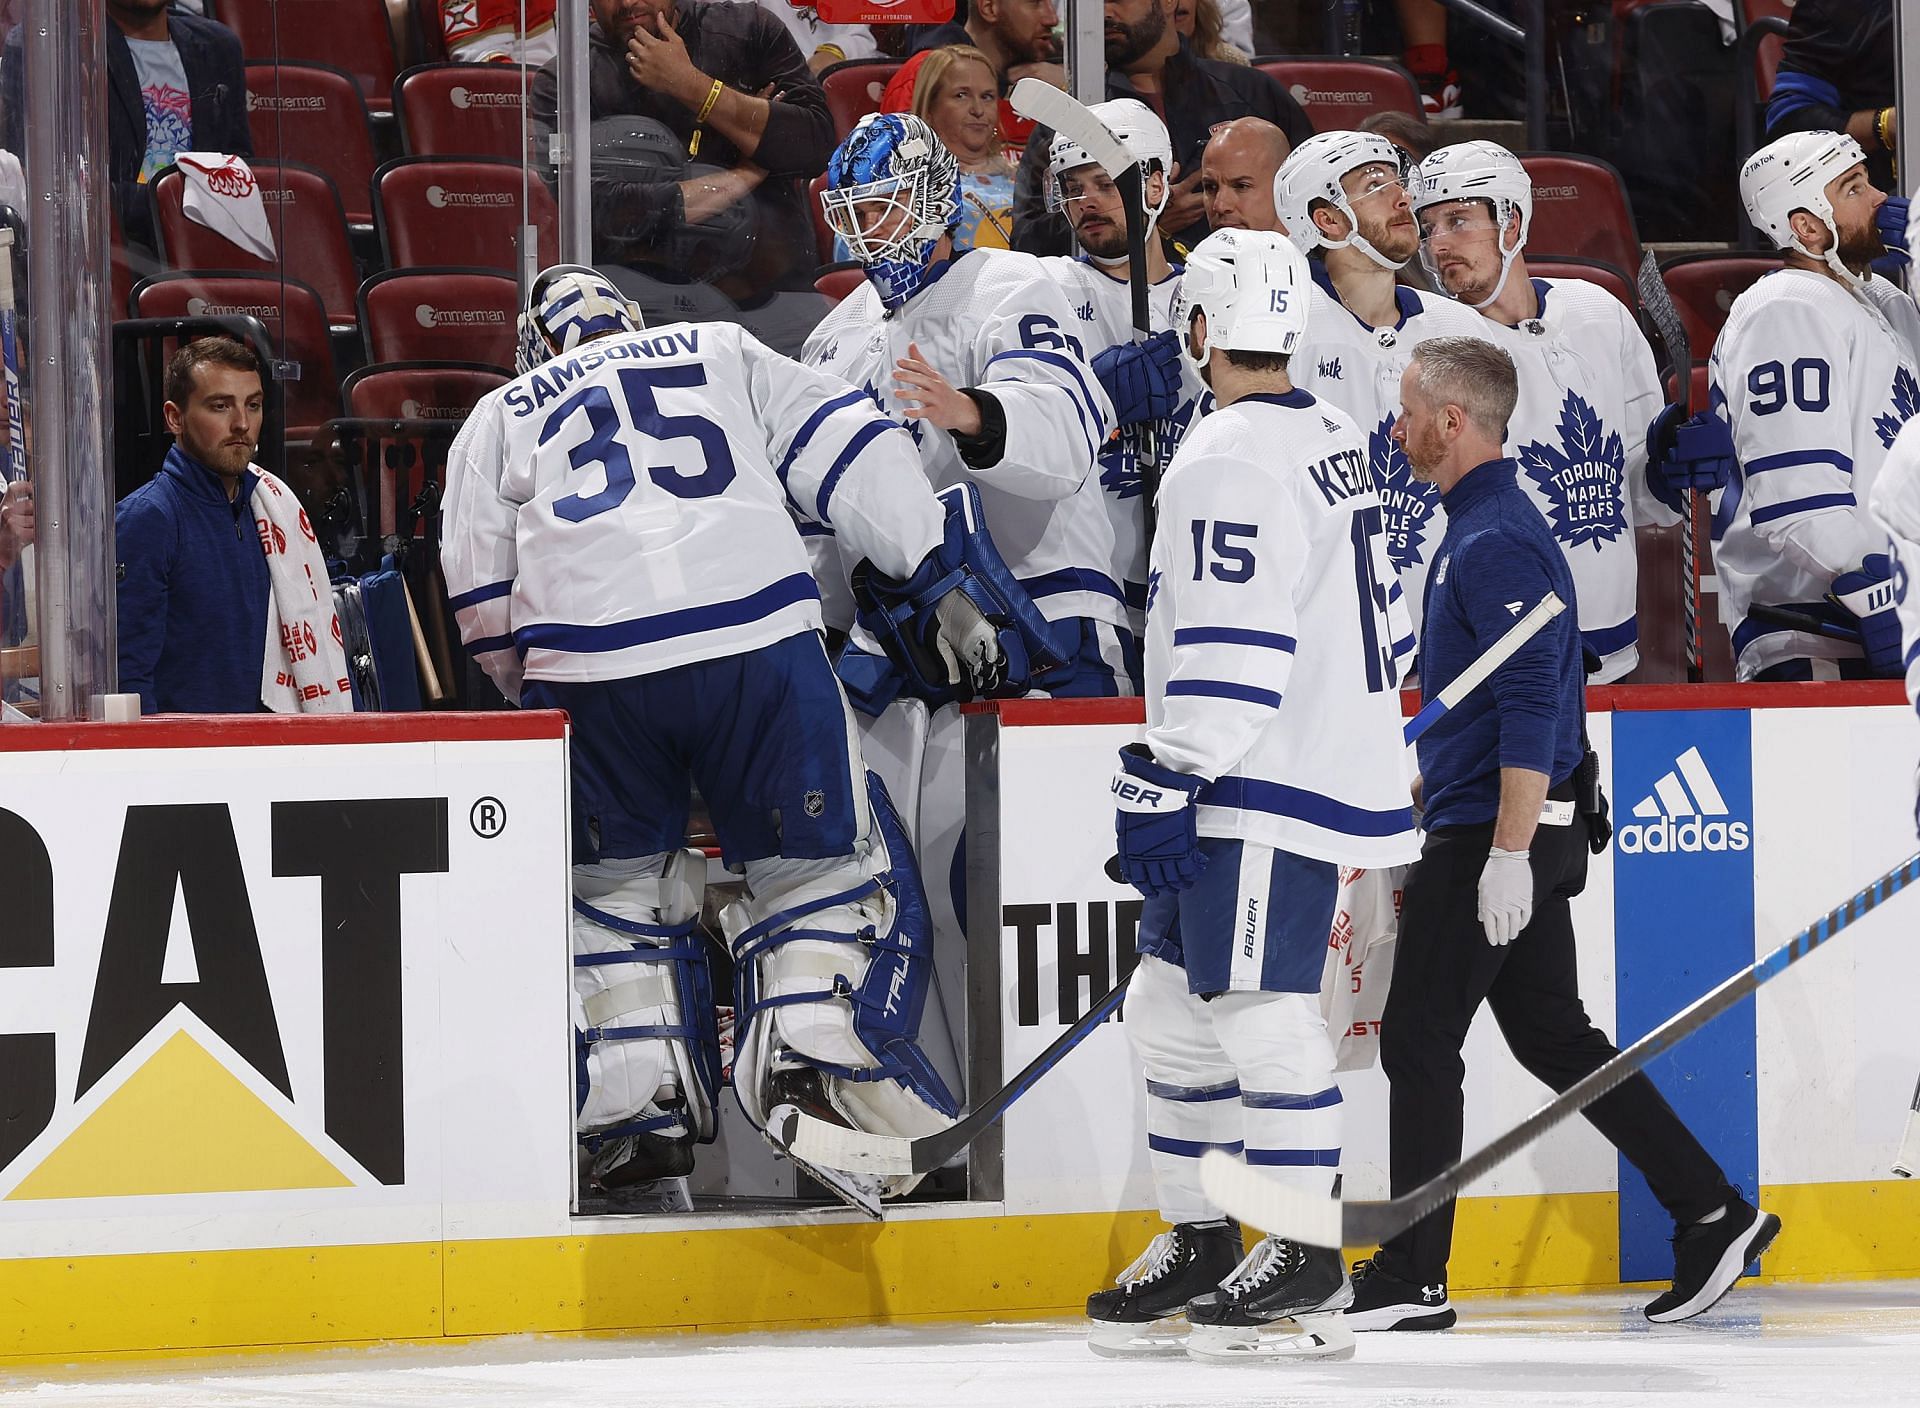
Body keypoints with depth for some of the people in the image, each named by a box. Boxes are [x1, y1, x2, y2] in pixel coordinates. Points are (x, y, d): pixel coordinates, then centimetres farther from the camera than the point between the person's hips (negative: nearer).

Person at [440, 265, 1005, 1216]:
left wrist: (536, 698, 34)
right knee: (819, 858, 10)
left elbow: (483, 607, 20)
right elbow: (851, 450, 15)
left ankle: (643, 1109, 8)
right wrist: (941, 578, 14)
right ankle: (812, 1052, -9)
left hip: (588, 665, 1)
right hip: (759, 643, -1)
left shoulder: (499, 417, 26)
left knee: (616, 886, 18)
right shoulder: (722, 354, 26)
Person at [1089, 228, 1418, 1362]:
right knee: (1175, 1006, 13)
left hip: (1269, 792, -10)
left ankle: (1305, 1266, -6)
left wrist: (1164, 786, -22)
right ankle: (1202, 1245, 17)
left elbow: (1231, 652, -23)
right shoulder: (1332, 438, 15)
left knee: (1259, 1013, -9)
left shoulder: (1229, 461, -16)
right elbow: (1379, 617, 23)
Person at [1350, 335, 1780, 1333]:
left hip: (1498, 831, -10)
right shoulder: (1479, 528, 16)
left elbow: (1532, 706, -25)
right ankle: (1712, 1215, 13)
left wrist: (1507, 854, -27)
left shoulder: (1496, 542, -18)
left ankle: (1409, 1281, 0)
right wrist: (1418, 792, 32)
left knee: (1418, 1037, -5)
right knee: (1552, 1034, 12)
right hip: (1500, 827, 10)